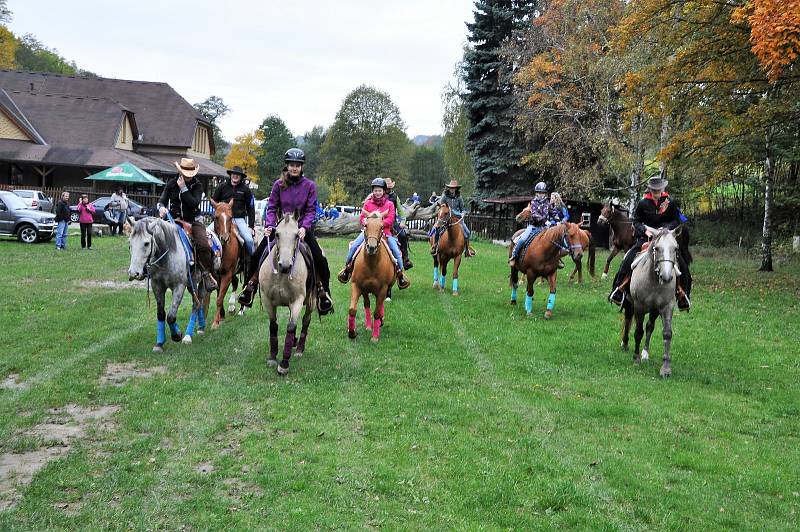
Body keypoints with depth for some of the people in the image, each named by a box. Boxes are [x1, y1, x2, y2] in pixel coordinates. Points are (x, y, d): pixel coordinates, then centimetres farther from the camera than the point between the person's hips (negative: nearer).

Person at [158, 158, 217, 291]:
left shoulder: (197, 185, 1)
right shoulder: (171, 184, 6)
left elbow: (194, 203, -13)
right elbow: (162, 200, 9)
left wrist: (183, 188, -18)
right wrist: (162, 208, -14)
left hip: (193, 220, -2)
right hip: (175, 220, 2)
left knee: (203, 245, -25)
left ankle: (207, 274, -10)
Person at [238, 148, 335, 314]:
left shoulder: (309, 185, -5)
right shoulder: (279, 185, -2)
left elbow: (311, 210, -7)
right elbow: (272, 208, -1)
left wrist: (304, 227, -22)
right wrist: (268, 225, -17)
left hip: (303, 228, -1)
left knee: (320, 260, -11)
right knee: (257, 255, -5)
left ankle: (324, 291, 8)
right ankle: (251, 284, 16)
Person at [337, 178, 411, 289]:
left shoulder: (389, 204, 4)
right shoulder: (368, 203, 8)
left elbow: (390, 220, -5)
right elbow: (362, 217, 7)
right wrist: (365, 221, -15)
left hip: (385, 231, -1)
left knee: (396, 250, -17)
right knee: (354, 246, -17)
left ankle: (400, 274, 2)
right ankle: (347, 268, 3)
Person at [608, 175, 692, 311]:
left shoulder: (670, 202, 0)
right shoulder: (643, 203, -1)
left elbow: (676, 220, 5)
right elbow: (636, 221, 6)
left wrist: (666, 228, -13)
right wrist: (645, 230, -12)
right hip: (646, 237, 0)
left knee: (681, 263, -12)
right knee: (628, 259, -20)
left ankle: (682, 294, 3)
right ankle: (619, 289, -10)